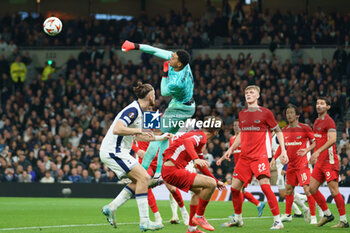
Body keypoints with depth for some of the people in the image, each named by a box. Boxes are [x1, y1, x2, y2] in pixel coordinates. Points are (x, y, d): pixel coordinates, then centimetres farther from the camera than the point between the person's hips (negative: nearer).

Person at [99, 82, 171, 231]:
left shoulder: (138, 111, 15)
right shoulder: (133, 110, -17)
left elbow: (137, 136, 29)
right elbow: (117, 129, -29)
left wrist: (160, 138, 31)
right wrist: (140, 130, -23)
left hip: (119, 152, 10)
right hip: (113, 151, -10)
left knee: (144, 179, 7)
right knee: (143, 178, -15)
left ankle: (111, 208, 7)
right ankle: (144, 221, -15)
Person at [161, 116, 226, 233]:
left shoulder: (198, 135, 22)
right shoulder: (201, 136, -9)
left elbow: (201, 165, 33)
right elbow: (187, 141, -33)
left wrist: (216, 181, 36)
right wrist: (196, 159, -49)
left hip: (167, 170, 11)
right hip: (173, 171, -11)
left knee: (199, 190, 27)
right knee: (210, 184, -15)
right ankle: (198, 217, -1)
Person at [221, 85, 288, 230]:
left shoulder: (265, 113, -3)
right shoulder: (242, 114, 13)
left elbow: (278, 131, 3)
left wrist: (283, 150, -5)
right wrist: (231, 149, 15)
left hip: (260, 156, -6)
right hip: (245, 157, 6)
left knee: (265, 186, -19)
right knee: (235, 187, 5)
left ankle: (277, 221, -15)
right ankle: (237, 219, 24)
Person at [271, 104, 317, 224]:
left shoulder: (304, 128, -8)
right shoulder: (285, 130, 9)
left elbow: (315, 142, -6)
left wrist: (307, 150, -22)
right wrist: (274, 158, 13)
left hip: (302, 163, -6)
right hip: (290, 164, 6)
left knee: (307, 189, -12)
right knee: (289, 188, 11)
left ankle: (313, 216, -7)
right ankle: (288, 215, 23)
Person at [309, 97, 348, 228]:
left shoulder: (329, 121, -10)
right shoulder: (317, 122, 18)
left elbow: (332, 139, -22)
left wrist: (318, 152, -27)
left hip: (329, 161, -9)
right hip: (320, 162, 9)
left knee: (334, 190, -9)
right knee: (312, 188, 6)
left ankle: (344, 221, -4)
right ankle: (327, 214, 17)